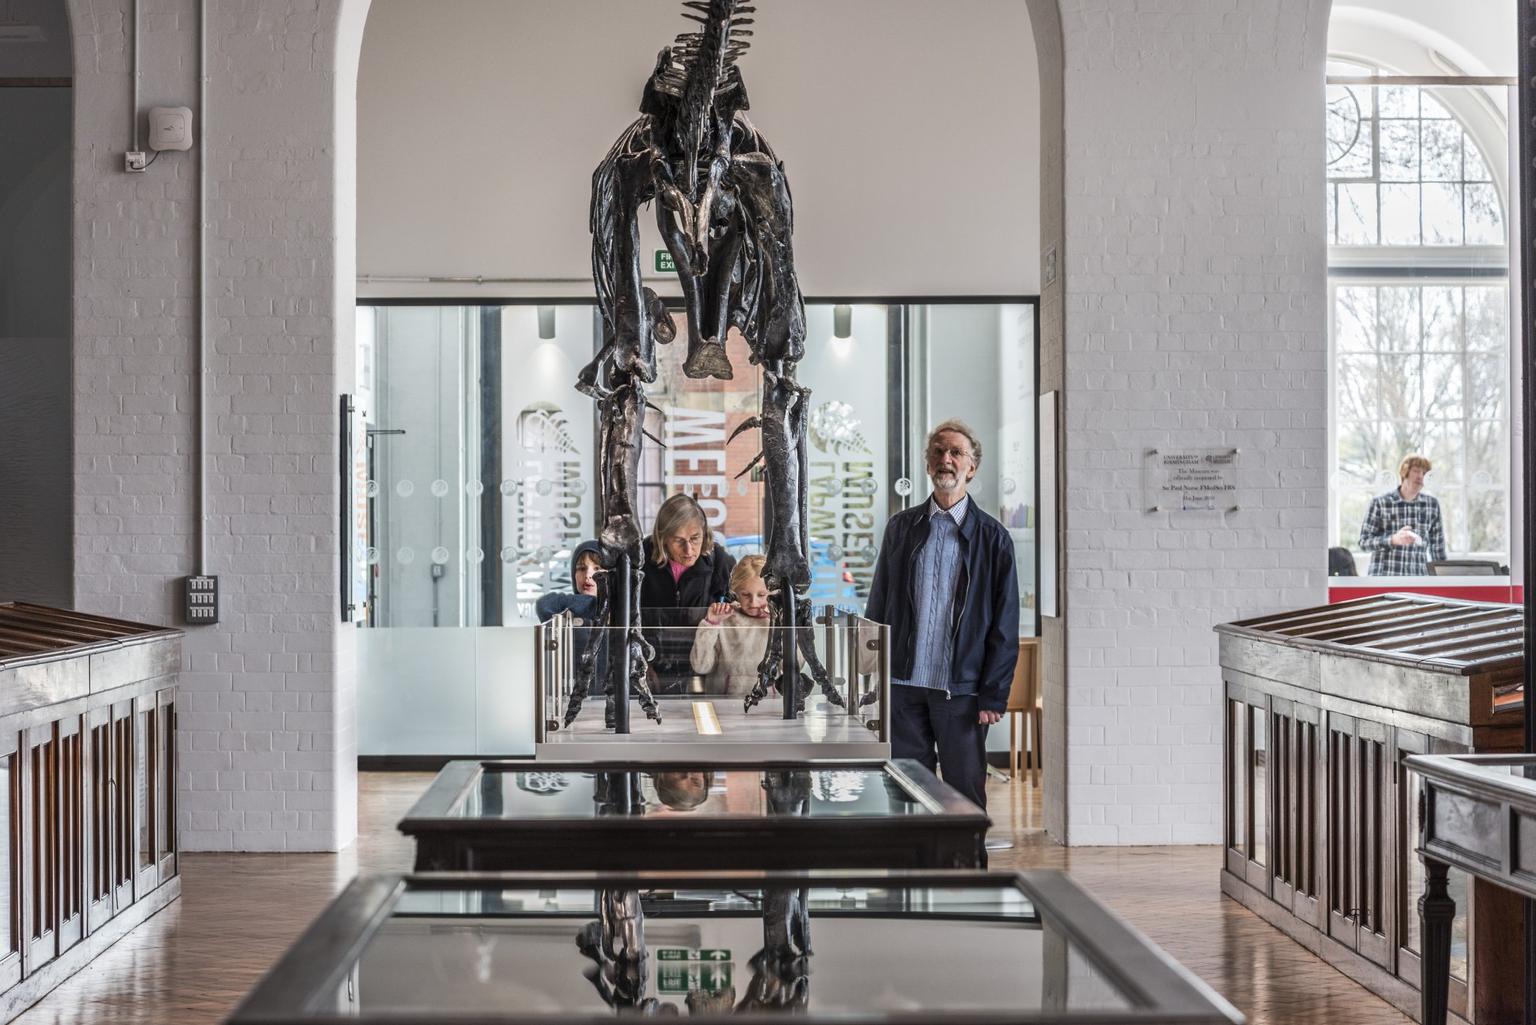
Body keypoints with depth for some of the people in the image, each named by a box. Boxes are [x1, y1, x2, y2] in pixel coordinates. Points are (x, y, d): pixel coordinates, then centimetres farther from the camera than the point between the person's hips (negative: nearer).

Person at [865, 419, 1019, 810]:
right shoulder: (901, 527, 9)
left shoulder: (992, 537, 2)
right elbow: (878, 609, 12)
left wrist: (994, 696, -6)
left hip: (961, 691, -2)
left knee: (966, 799, 3)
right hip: (903, 688, 2)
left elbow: (1004, 627, 0)